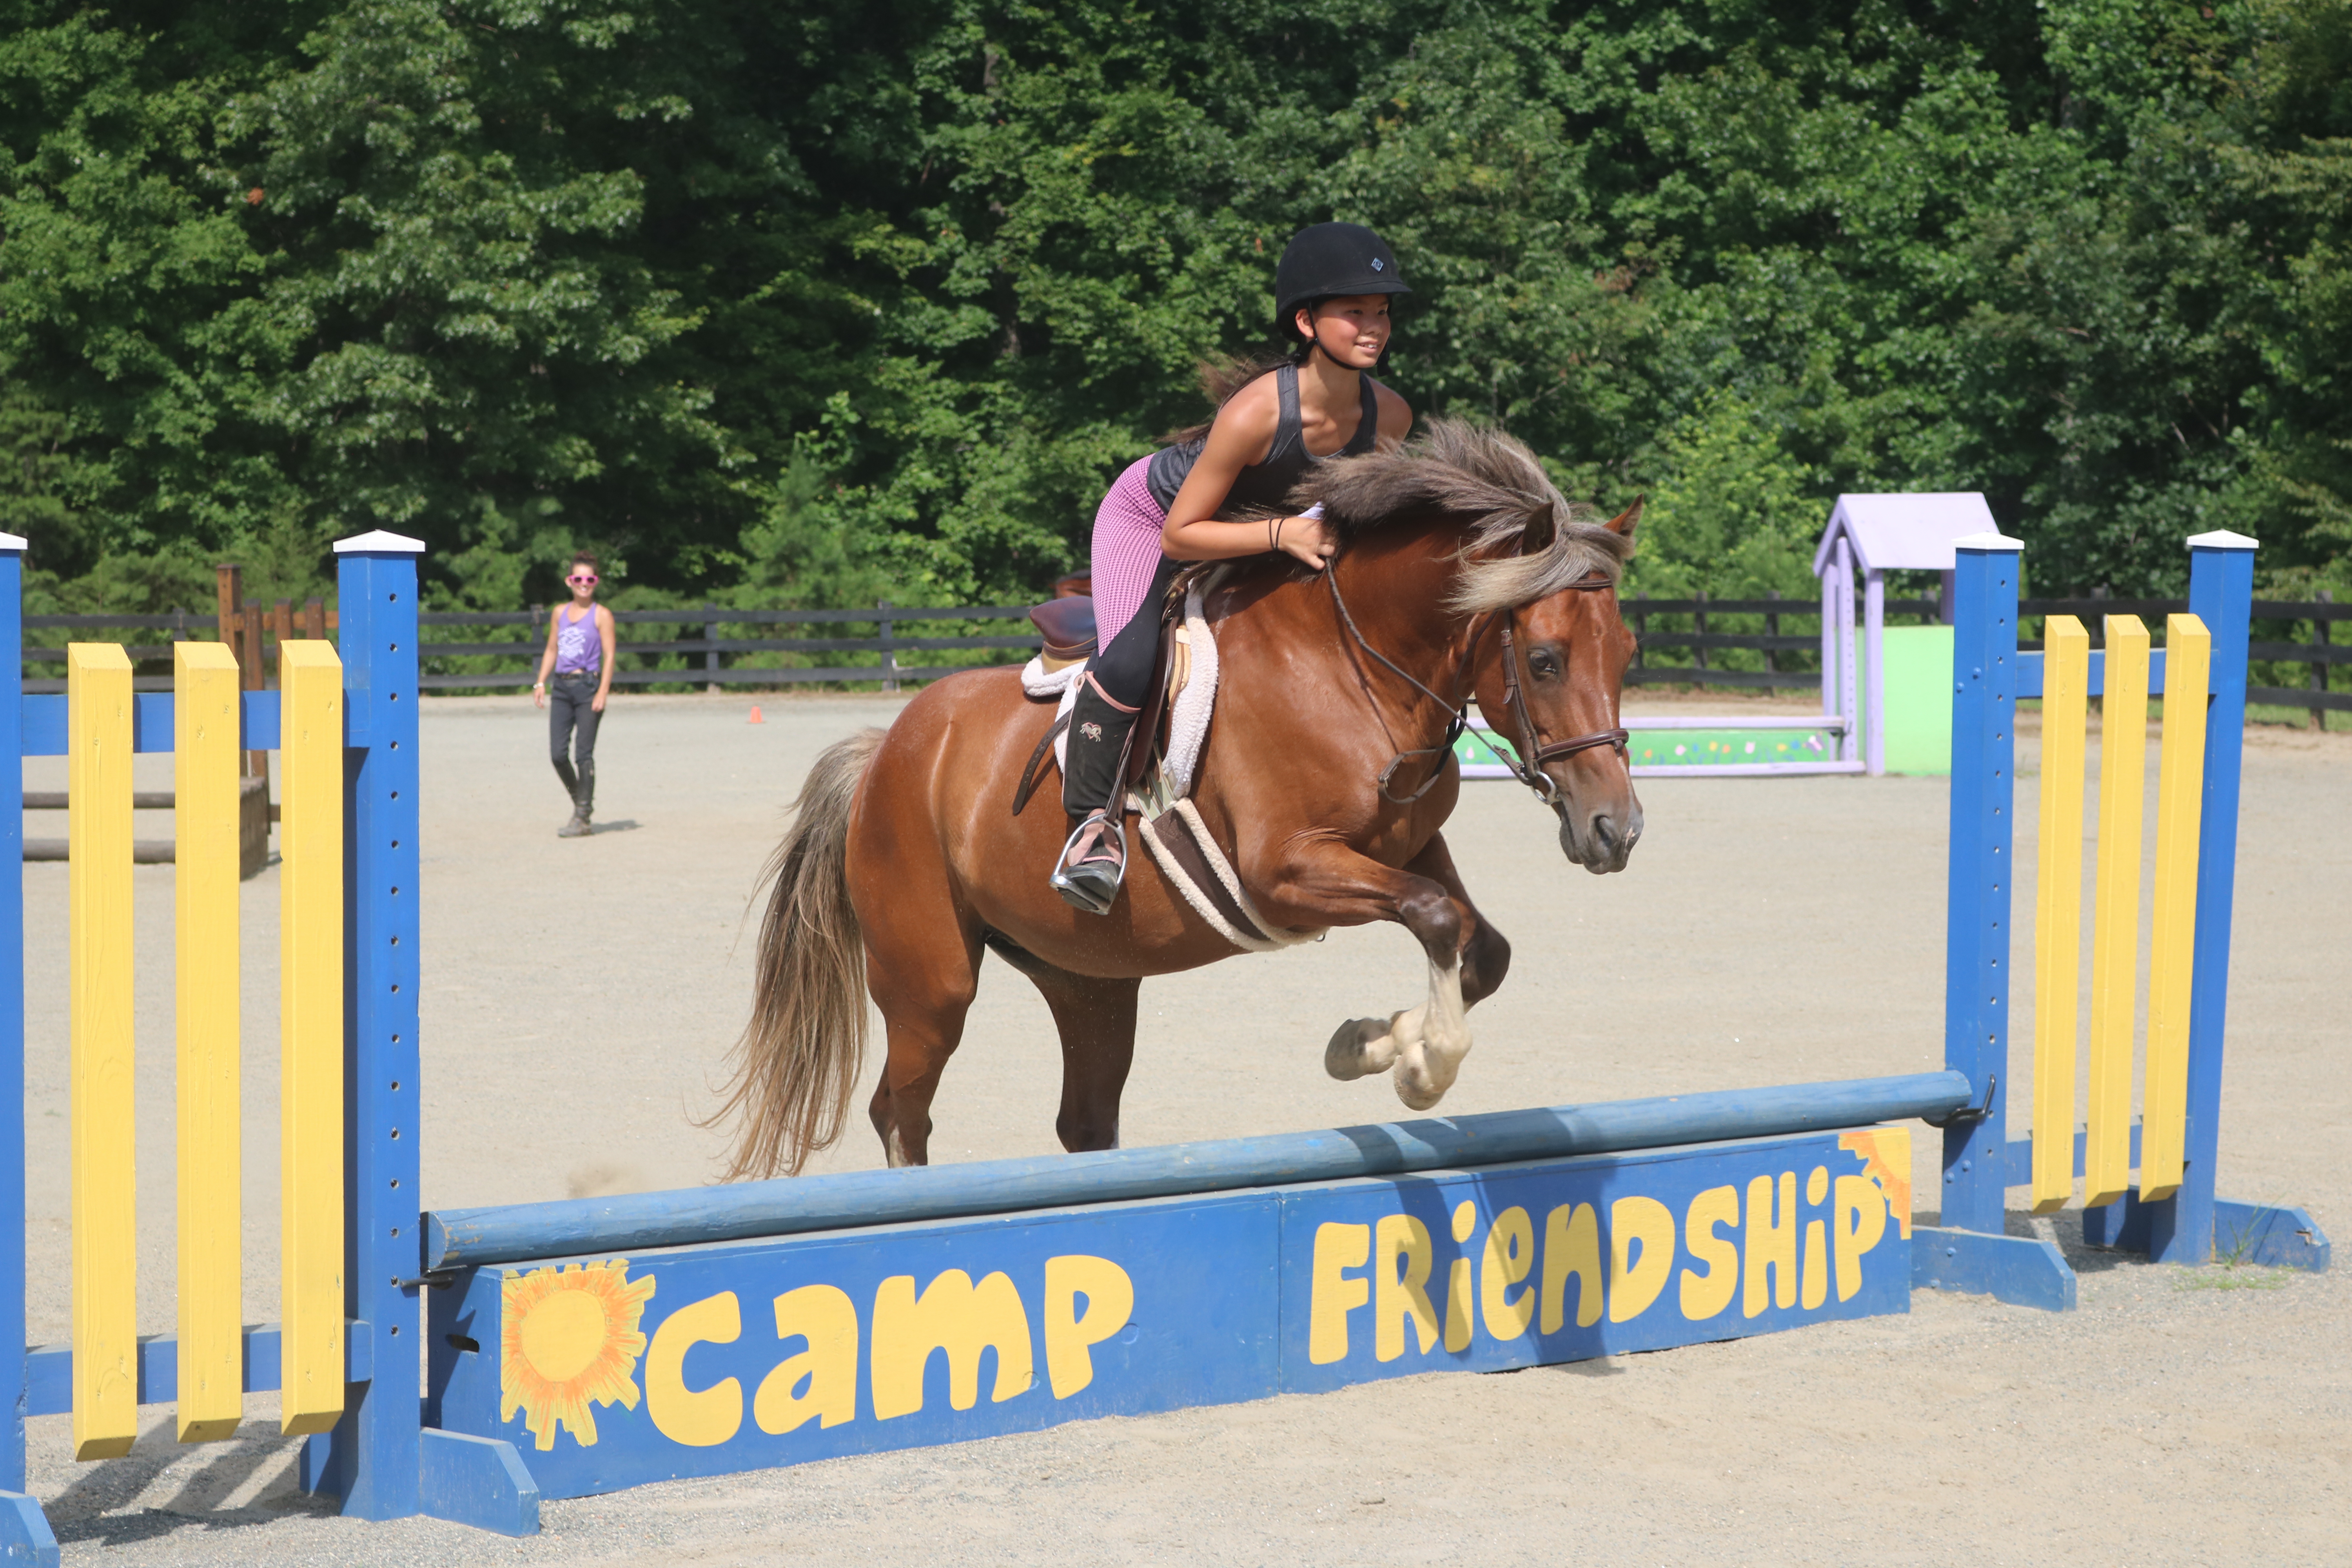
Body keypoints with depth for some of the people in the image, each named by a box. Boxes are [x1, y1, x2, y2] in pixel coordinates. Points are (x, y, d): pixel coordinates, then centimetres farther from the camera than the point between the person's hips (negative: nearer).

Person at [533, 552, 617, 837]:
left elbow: (609, 656, -6)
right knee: (558, 753, 0)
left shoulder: (601, 615, -1)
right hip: (562, 686, 5)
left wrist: (603, 692, -15)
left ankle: (582, 818, -2)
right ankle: (580, 800, 20)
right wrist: (541, 683, 9)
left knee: (584, 754, -6)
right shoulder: (560, 613, 14)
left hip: (588, 685, -5)